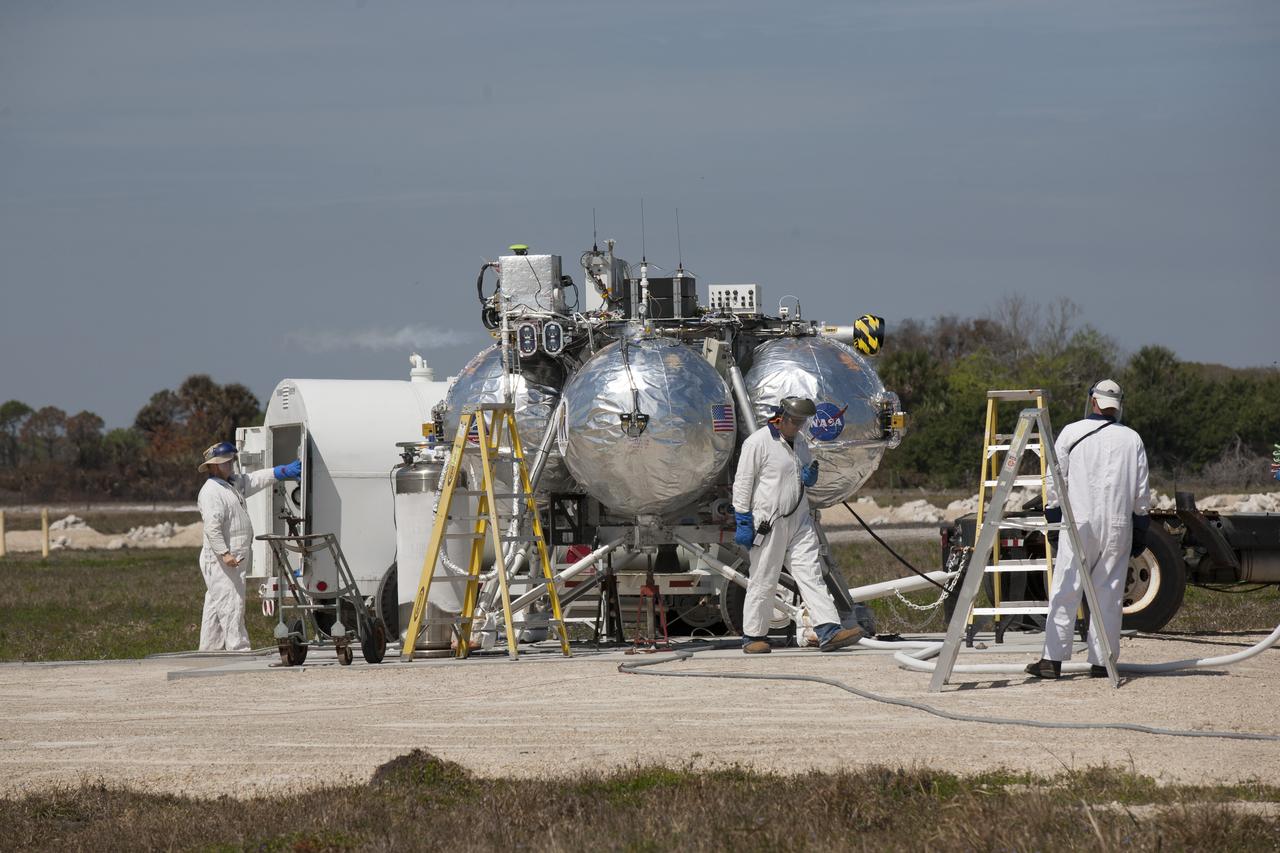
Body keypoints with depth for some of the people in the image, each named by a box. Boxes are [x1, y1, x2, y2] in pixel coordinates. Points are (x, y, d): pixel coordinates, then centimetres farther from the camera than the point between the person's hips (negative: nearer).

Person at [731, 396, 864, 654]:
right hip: (768, 524, -6)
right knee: (763, 581, 1)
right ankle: (753, 636, 12)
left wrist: (811, 476, 6)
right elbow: (743, 483, -9)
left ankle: (829, 631, -13)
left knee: (811, 574, -4)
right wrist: (743, 521, -14)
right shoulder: (758, 442, -7)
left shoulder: (799, 445, 16)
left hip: (799, 521, 6)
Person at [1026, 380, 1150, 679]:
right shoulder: (1132, 439, 7)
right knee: (1109, 594, 5)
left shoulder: (1072, 433, 0)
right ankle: (1102, 660, 4)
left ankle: (1052, 659, -5)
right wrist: (1140, 528, 16)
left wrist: (1052, 513, 13)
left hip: (1079, 523, -2)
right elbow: (1141, 491, 8)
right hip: (1118, 527, 2)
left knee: (1064, 592, -1)